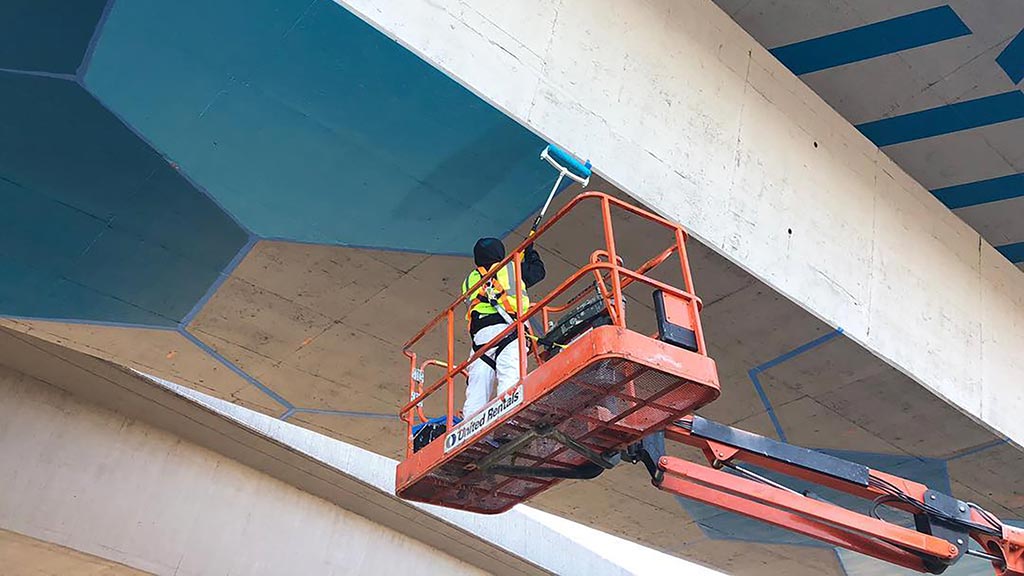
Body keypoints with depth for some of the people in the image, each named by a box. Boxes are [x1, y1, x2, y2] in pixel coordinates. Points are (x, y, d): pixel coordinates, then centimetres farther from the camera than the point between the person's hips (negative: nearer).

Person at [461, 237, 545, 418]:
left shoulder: (469, 280, 29)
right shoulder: (510, 268, 21)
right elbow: (538, 270, 34)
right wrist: (529, 251, 54)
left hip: (479, 334, 4)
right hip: (508, 328, -3)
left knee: (476, 389, -1)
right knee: (510, 377, -19)